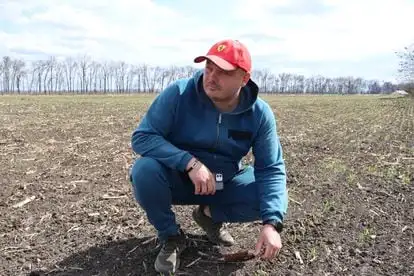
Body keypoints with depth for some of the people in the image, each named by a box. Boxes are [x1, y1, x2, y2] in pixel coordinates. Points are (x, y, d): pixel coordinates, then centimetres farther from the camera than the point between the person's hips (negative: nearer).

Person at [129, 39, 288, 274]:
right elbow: (142, 137, -23)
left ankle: (210, 214, 8)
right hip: (178, 179, -1)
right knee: (145, 170, -33)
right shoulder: (178, 94, -22)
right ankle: (171, 237, -5)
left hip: (225, 183, 2)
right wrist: (190, 162, -37)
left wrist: (271, 224, -30)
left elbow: (271, 169, -16)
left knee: (276, 201, -19)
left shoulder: (259, 113, -16)